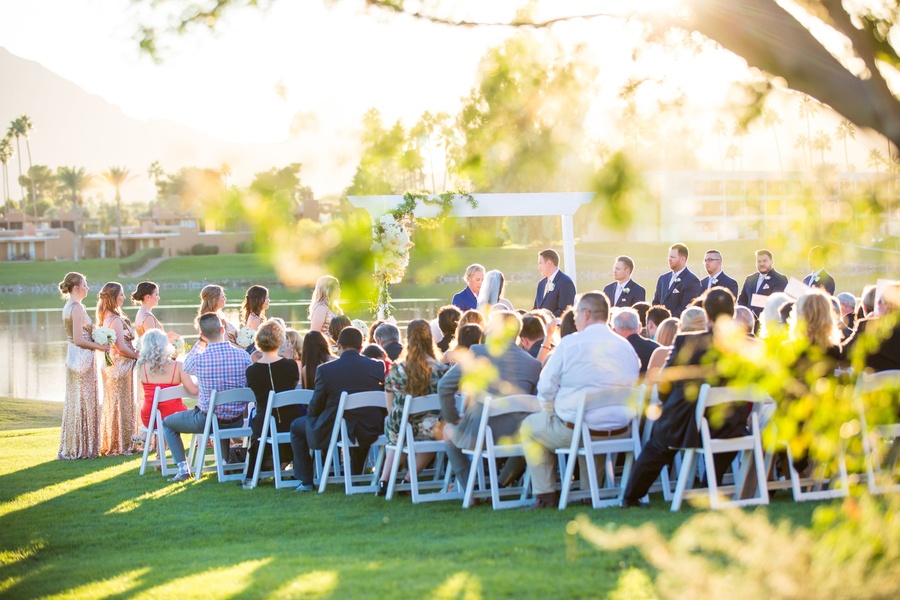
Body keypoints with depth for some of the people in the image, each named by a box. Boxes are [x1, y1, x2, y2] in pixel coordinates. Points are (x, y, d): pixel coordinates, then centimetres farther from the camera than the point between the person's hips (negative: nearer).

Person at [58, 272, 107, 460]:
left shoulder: (68, 307, 13)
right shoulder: (77, 307, -16)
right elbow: (79, 340, -21)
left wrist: (96, 344, 12)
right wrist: (99, 346, -11)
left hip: (73, 359, 10)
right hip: (82, 359, -10)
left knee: (74, 402, 12)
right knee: (84, 402, -3)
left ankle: (71, 448, 17)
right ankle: (83, 448, 1)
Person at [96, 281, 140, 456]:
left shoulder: (105, 318, 10)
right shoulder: (116, 319, -19)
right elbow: (121, 347, -21)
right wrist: (139, 356, -9)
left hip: (111, 365, 9)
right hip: (120, 365, -9)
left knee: (111, 405, 14)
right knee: (121, 405, -2)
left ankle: (109, 444, 20)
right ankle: (121, 445, 4)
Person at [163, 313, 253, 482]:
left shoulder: (199, 359, -18)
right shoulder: (243, 355, -12)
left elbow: (186, 368, 8)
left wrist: (200, 344, 12)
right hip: (237, 421, 4)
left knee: (167, 423, 21)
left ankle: (183, 469, 11)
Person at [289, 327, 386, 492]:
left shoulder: (325, 370, -13)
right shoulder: (378, 367, -6)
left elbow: (315, 408, -4)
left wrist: (310, 412, 19)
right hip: (370, 433, 3)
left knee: (297, 426, 24)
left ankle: (306, 482, 22)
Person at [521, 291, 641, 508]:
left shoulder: (570, 343, -7)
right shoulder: (627, 347, 6)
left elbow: (546, 389, -5)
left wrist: (551, 414, 14)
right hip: (620, 431, 5)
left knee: (529, 427, 20)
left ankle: (545, 496, 15)